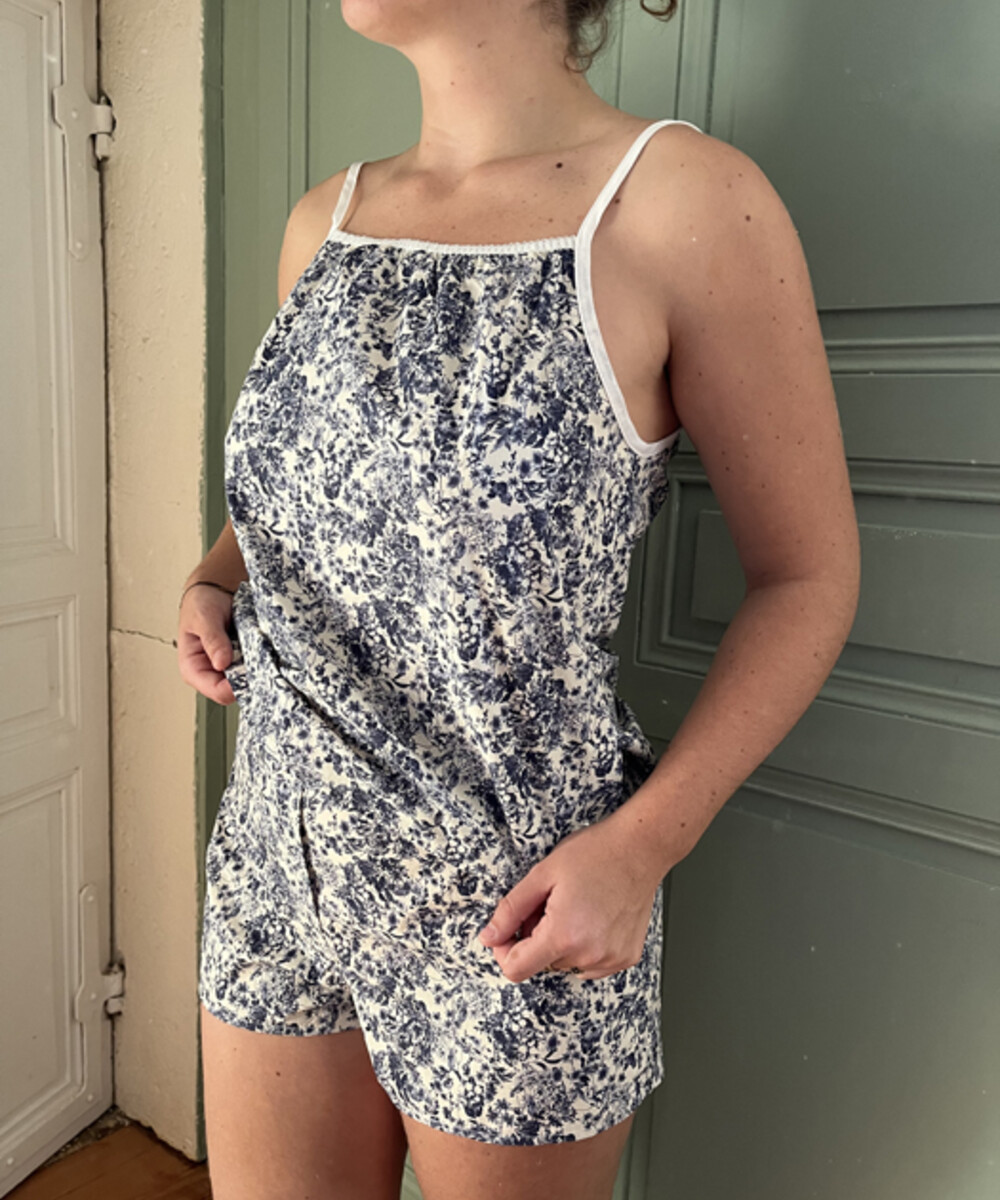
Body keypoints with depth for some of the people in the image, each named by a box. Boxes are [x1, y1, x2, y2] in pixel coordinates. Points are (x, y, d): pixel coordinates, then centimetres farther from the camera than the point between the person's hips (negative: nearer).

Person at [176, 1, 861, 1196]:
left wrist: (643, 845, -17)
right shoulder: (322, 220, 5)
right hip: (279, 843, 6)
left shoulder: (685, 201, -13)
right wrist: (212, 584, -1)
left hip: (512, 910, -4)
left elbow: (807, 577, -9)